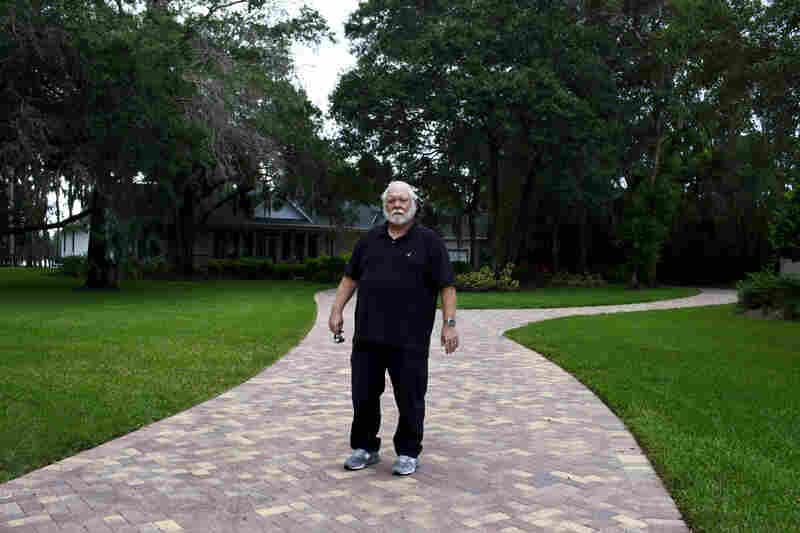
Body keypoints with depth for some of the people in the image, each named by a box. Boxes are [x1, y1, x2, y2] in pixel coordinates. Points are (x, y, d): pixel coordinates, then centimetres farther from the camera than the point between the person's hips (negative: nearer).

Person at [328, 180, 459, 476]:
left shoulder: (429, 241, 1)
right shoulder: (370, 239, 13)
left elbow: (446, 285, -2)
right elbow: (350, 277, 17)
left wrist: (449, 323, -9)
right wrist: (337, 310, 9)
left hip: (409, 340, -3)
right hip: (368, 335, 4)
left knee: (410, 399, 4)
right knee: (363, 395, 10)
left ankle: (408, 453, 20)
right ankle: (365, 448, 26)